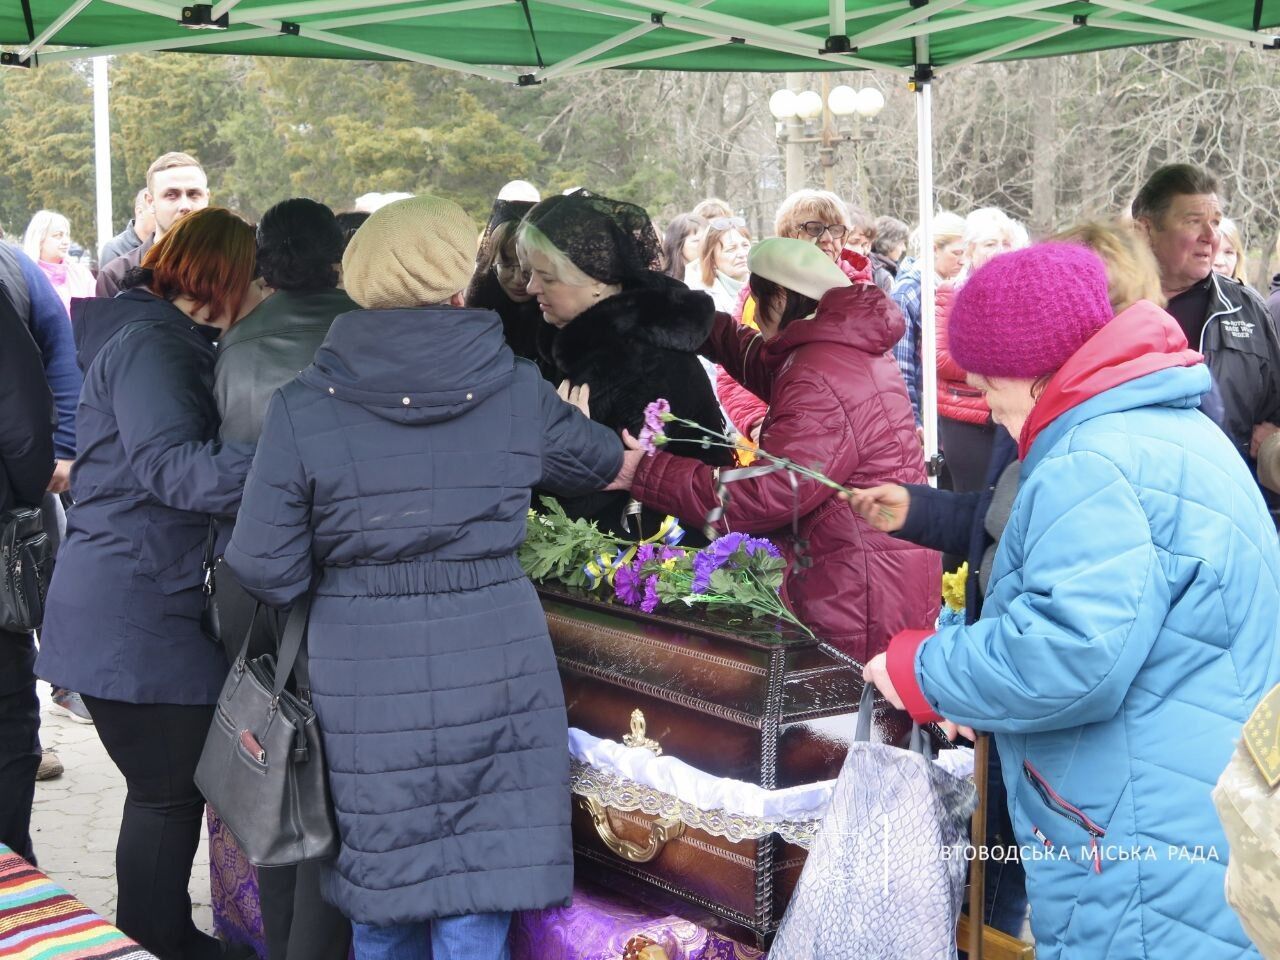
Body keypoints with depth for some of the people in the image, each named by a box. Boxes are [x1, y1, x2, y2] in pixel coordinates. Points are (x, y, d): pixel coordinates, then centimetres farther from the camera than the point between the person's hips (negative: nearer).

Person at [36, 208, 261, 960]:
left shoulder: (174, 341, 16)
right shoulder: (148, 344, -15)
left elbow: (198, 455, 19)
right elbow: (169, 466, -28)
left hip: (155, 606, 10)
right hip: (131, 612, -10)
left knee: (175, 786, 16)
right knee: (170, 791, -2)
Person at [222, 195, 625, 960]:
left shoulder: (304, 409, -6)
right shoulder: (518, 390, -2)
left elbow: (266, 570, -4)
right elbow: (601, 464, 18)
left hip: (365, 675, 0)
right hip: (495, 664, 0)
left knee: (385, 895, 16)